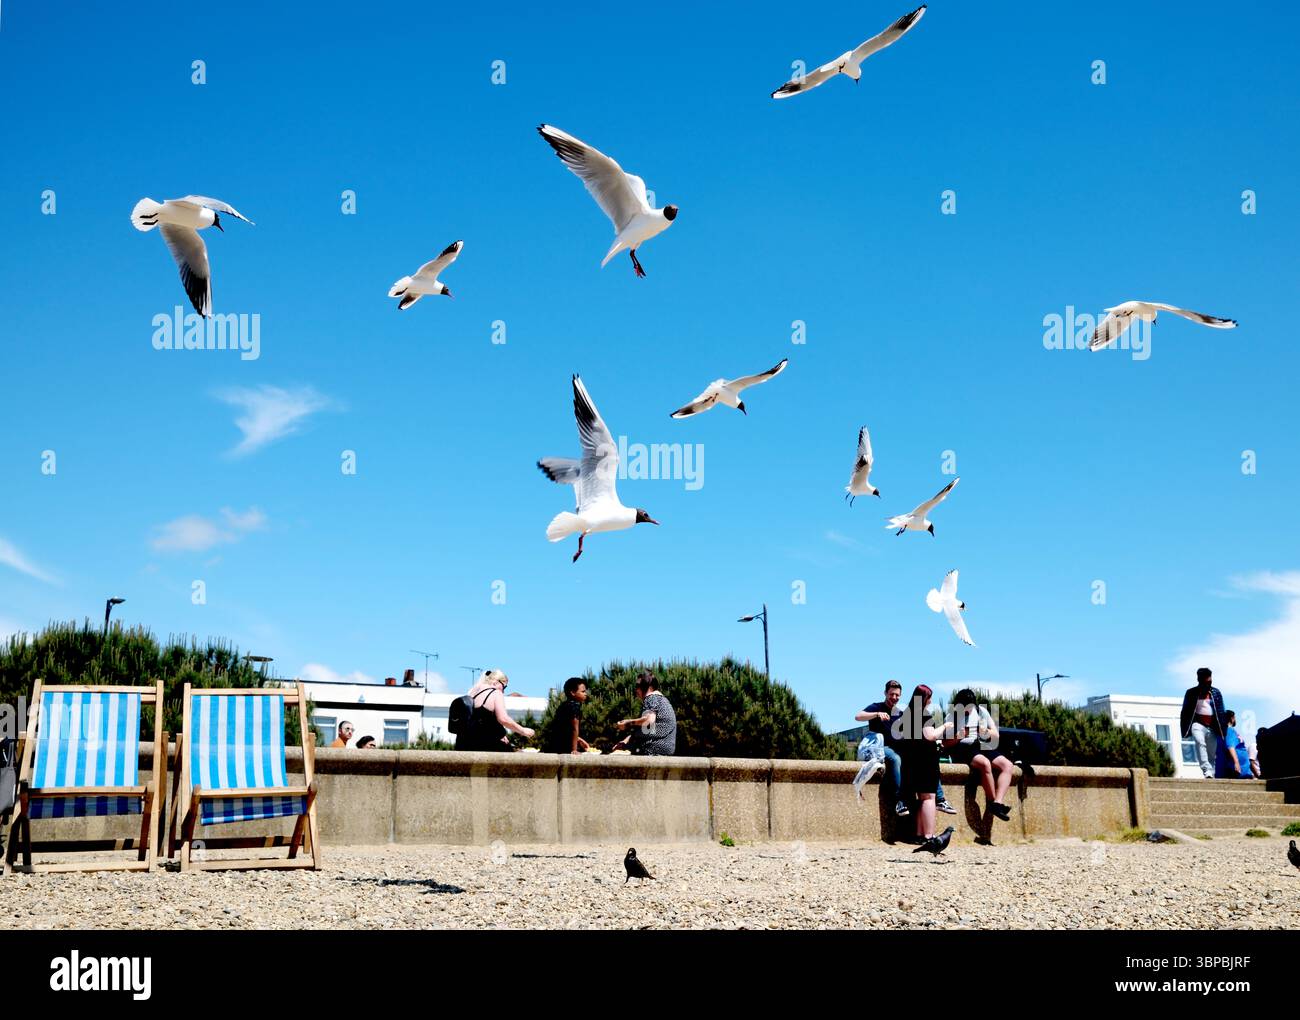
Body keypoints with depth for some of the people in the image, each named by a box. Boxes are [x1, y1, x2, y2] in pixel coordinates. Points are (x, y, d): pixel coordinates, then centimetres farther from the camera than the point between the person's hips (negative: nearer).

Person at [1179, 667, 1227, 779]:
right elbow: (1185, 711, 7)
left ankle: (1211, 775, 7)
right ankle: (1207, 771, -42)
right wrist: (1185, 729, 1)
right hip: (1198, 724, -4)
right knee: (1200, 743, -30)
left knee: (1212, 755, 3)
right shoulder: (1191, 693, 5)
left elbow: (1221, 712, 10)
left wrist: (1222, 730, 2)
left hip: (1212, 727, 4)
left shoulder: (1215, 693, 10)